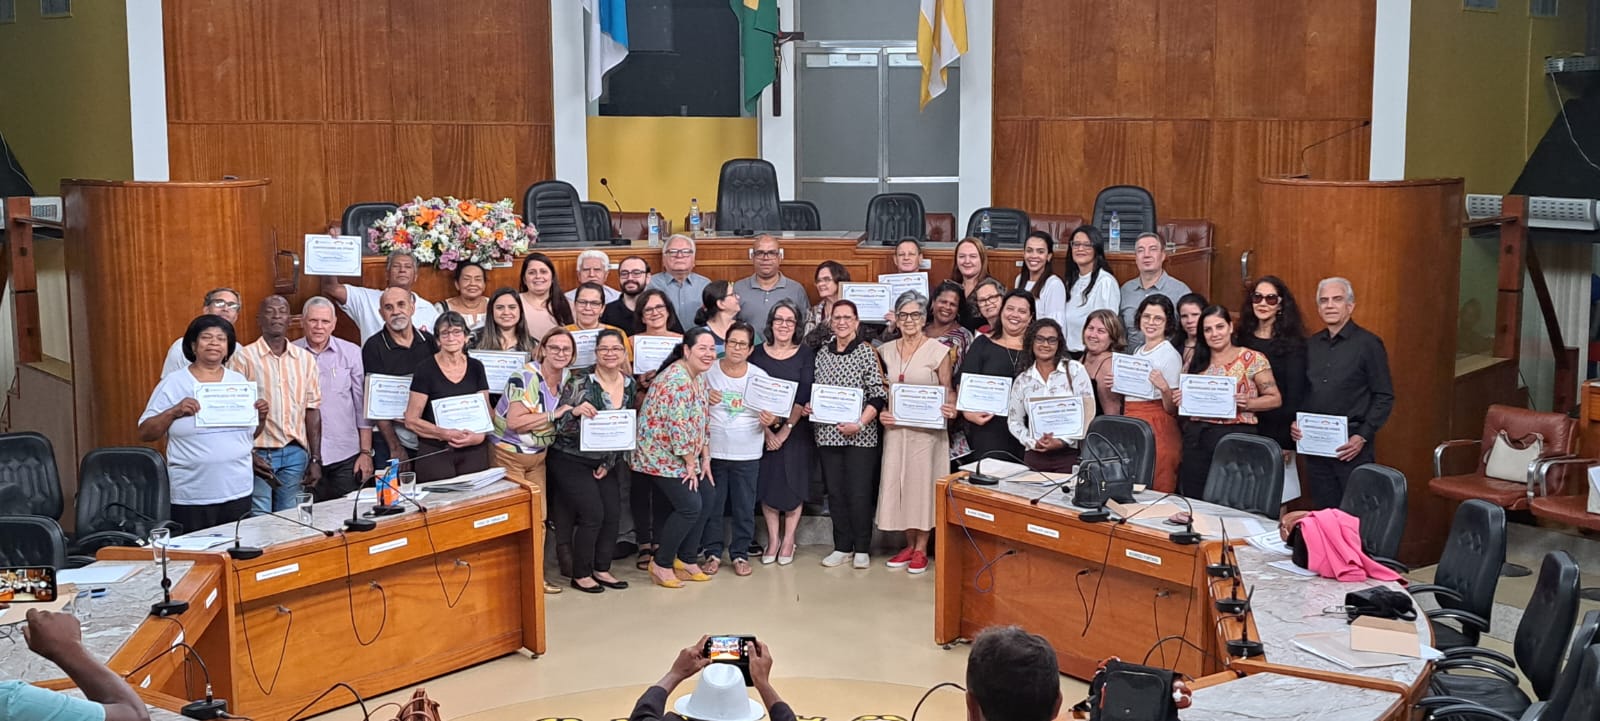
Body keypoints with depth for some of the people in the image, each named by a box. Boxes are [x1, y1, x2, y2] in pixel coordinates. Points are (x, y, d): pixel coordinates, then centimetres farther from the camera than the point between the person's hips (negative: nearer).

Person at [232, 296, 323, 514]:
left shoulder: (305, 358, 10)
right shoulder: (245, 357, -1)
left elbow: (312, 410, 10)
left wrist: (315, 459, 6)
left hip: (295, 453, 3)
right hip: (259, 454, -3)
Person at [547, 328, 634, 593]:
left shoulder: (630, 385, 1)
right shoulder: (579, 382, -16)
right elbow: (559, 423, -16)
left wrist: (609, 463, 4)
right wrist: (575, 412, -36)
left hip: (606, 463, 6)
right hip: (572, 460, -6)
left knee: (612, 514, 0)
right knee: (592, 515, -11)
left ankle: (601, 570, 17)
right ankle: (580, 575, 4)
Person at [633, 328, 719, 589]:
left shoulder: (698, 379, 9)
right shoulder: (677, 380, -23)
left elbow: (700, 422, 15)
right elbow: (678, 426, -25)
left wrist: (705, 458, 8)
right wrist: (691, 463, -16)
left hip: (685, 456, 10)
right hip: (661, 456, -10)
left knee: (705, 499, 6)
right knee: (690, 506, -13)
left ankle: (687, 560, 18)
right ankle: (661, 564, 2)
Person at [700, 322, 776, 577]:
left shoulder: (760, 377, 3)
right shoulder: (708, 371, 0)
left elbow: (773, 414, 8)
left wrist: (770, 420, -14)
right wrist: (705, 400, -16)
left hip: (747, 454, 1)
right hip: (712, 450, -1)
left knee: (744, 508, 5)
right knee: (710, 506, 4)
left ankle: (740, 553, 18)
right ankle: (712, 552, 18)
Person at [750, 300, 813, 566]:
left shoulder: (806, 355, -2)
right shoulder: (758, 353, 1)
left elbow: (803, 397, -9)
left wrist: (786, 430, -14)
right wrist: (767, 431, -11)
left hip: (796, 430, -1)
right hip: (763, 430, 1)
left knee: (792, 483, 2)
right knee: (766, 483, 4)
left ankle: (788, 540, 14)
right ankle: (772, 539, 15)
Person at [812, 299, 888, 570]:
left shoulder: (867, 352, -4)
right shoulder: (822, 353, 10)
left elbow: (879, 395, -9)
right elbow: (814, 389, 19)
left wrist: (860, 423, -18)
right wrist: (808, 406, -1)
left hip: (860, 435, -4)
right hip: (828, 433, 4)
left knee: (859, 493, -2)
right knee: (835, 492, 8)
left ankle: (862, 549, 11)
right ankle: (842, 547, 19)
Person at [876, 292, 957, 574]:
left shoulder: (937, 350, -4)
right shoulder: (887, 350, 10)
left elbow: (948, 390, -1)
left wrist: (951, 408, -21)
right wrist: (881, 412, -2)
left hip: (927, 429, -4)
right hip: (895, 427, 4)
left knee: (922, 482, -2)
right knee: (896, 482, 5)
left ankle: (921, 549, 9)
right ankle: (909, 544, 19)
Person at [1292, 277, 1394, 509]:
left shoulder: (1368, 344, -3)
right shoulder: (1312, 345, 13)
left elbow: (1384, 396, -5)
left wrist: (1363, 436, -13)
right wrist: (1295, 422, 3)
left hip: (1351, 446, -5)